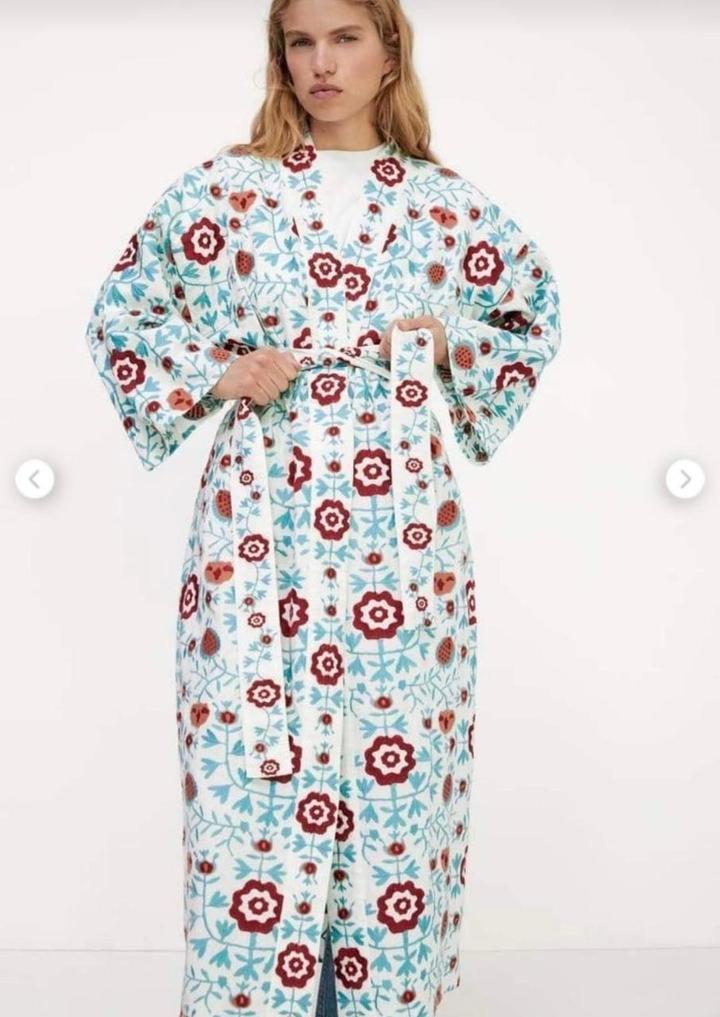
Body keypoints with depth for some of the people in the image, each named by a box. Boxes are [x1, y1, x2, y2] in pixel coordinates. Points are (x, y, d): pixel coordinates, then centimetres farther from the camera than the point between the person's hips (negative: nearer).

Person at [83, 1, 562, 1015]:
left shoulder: (448, 203, 8)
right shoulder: (223, 188, 5)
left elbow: (537, 313, 21)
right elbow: (121, 314, 11)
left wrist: (452, 343, 3)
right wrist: (217, 373, -5)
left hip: (404, 524, 1)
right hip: (260, 518, -1)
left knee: (398, 760, 5)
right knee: (254, 769, 0)